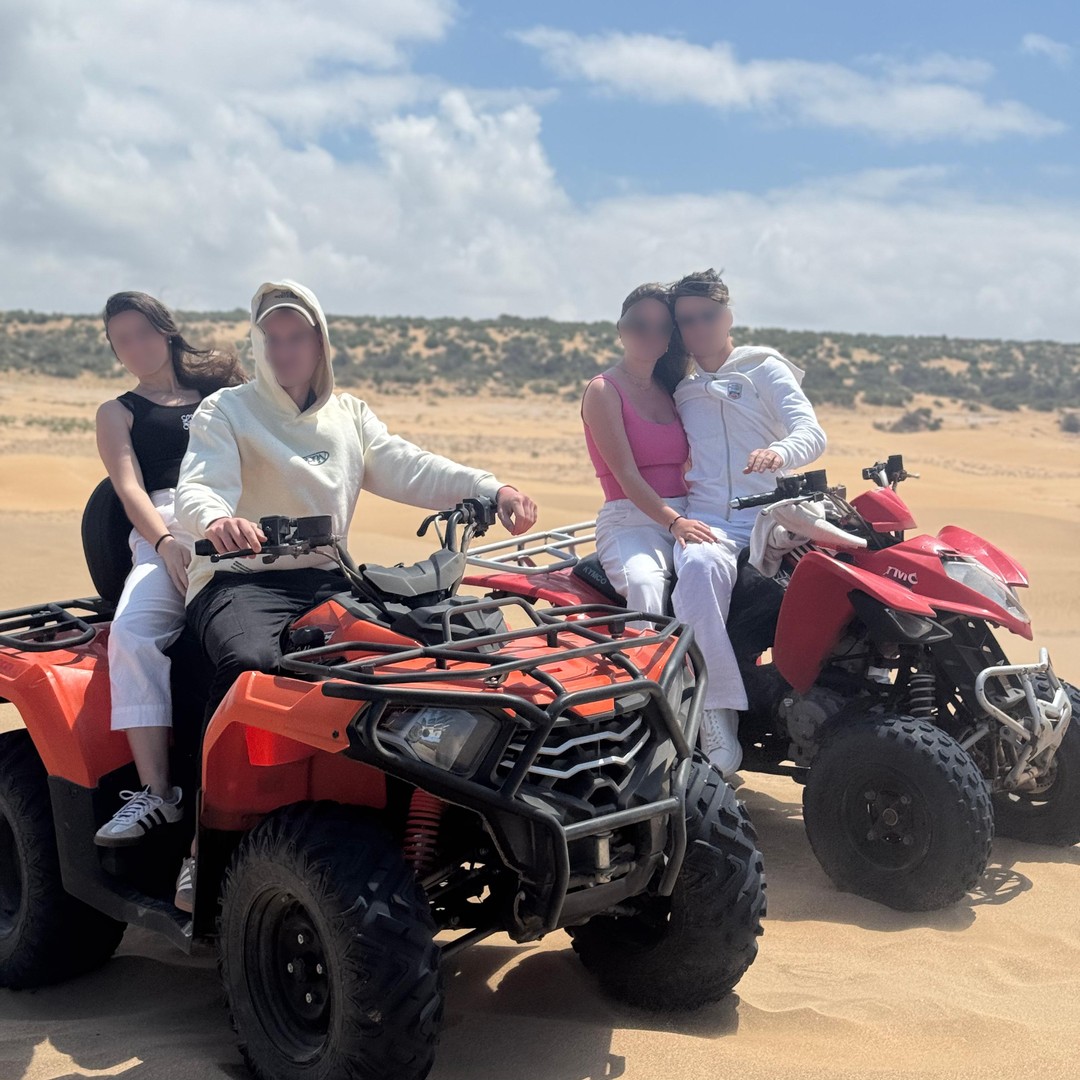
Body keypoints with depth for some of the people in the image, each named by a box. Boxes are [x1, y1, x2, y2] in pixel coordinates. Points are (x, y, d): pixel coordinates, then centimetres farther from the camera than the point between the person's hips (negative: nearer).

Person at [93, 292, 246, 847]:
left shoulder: (220, 384, 30)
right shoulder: (118, 412, 24)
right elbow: (129, 487, 7)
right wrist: (165, 541, -13)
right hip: (168, 527, 0)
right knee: (133, 629, -32)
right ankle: (156, 791, -32)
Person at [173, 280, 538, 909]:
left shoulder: (350, 415, 20)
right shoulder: (225, 411, 7)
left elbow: (411, 469, 5)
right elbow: (199, 488, -11)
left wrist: (492, 490, -14)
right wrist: (216, 520, -38)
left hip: (328, 580, 5)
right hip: (240, 579, -4)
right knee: (251, 663, -37)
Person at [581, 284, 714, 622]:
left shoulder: (669, 392, 21)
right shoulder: (604, 390, 1)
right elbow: (626, 475, -11)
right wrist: (674, 522, -25)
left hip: (684, 516, 5)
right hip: (629, 523, -5)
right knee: (646, 585, -36)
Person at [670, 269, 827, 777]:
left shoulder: (765, 369, 15)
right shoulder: (675, 387, 25)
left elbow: (812, 433, -1)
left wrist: (781, 451, -26)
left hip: (766, 515, -1)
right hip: (701, 520, 1)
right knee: (699, 565, -37)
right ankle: (716, 718, -40)